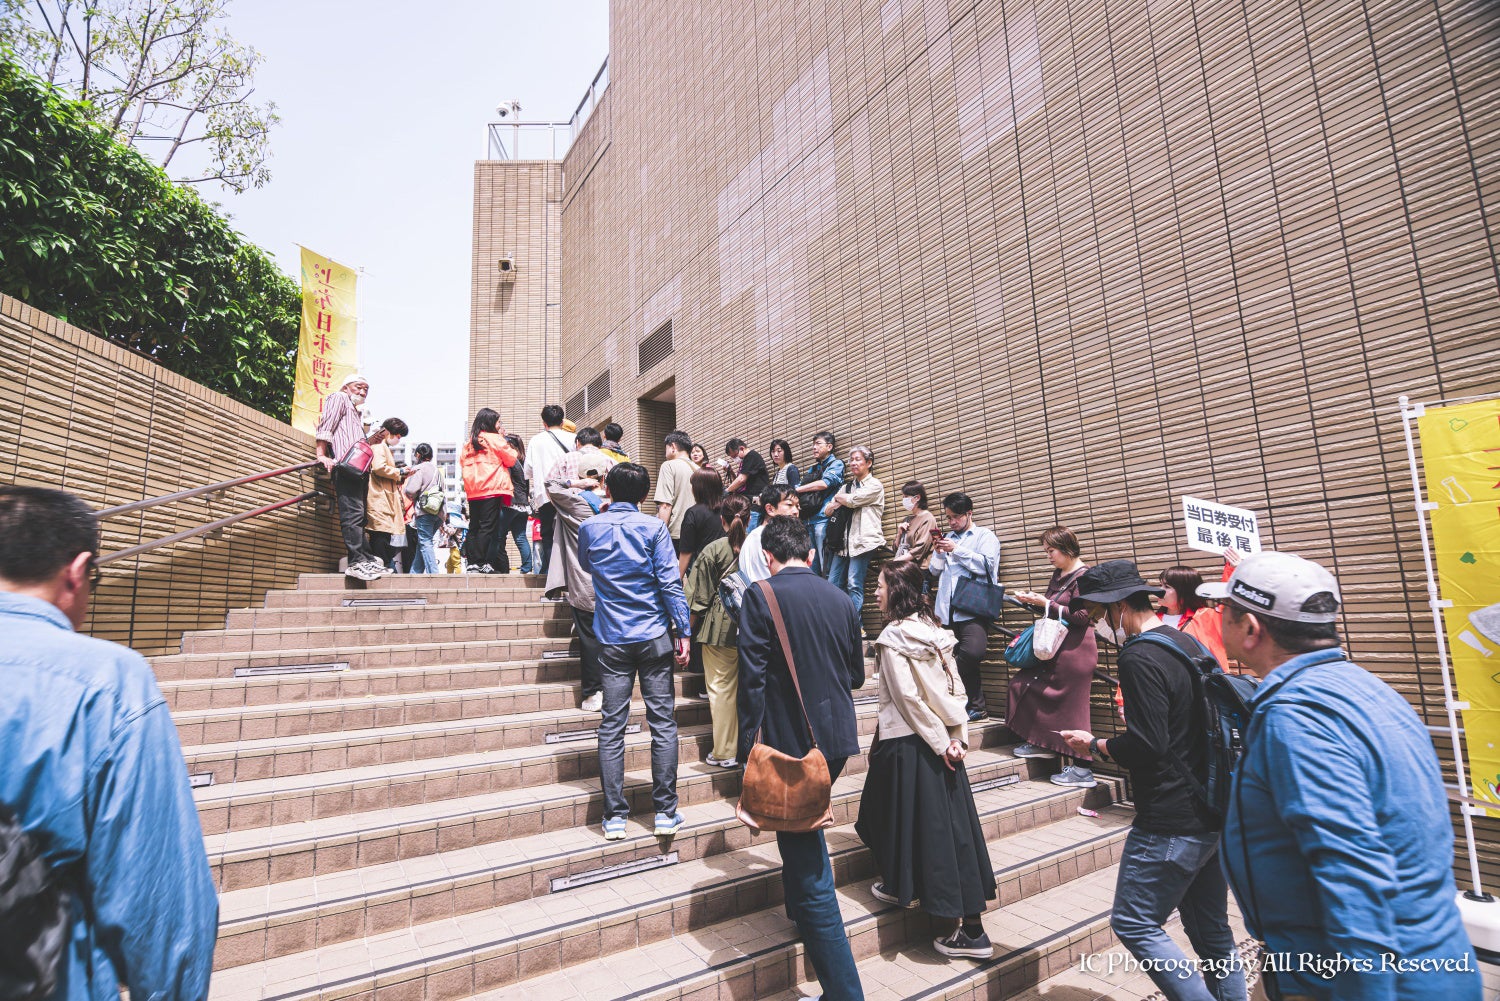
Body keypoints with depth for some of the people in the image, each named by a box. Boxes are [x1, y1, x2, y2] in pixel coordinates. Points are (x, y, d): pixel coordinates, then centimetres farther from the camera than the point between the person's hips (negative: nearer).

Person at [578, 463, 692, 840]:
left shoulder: (589, 528, 3)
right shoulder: (653, 527, -5)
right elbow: (670, 583, -9)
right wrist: (683, 632, -4)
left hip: (612, 640, 2)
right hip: (654, 636, -2)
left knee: (612, 726, 6)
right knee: (662, 722, 5)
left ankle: (615, 816, 10)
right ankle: (666, 812, 10)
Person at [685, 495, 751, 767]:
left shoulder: (712, 551, -8)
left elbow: (700, 599, -6)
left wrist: (689, 631, 4)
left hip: (720, 629, -3)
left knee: (721, 688, 6)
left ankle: (725, 752, 12)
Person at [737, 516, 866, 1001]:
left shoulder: (760, 595, -12)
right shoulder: (840, 598, 4)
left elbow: (753, 677, -17)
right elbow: (856, 674, 13)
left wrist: (750, 749, -12)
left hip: (789, 742, -7)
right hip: (836, 738, 7)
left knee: (813, 880, 3)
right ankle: (800, 910, 53)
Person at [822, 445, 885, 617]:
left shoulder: (875, 485, 2)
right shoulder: (847, 486, 22)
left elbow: (853, 500, -12)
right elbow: (827, 510, 16)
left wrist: (838, 498, 8)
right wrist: (842, 501, -3)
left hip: (862, 540, -7)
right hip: (844, 540, 7)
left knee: (854, 585, -12)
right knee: (833, 583, 2)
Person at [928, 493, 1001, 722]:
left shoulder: (985, 536, 9)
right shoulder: (946, 537, 24)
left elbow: (985, 565, -6)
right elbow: (934, 570, 21)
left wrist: (956, 550, -7)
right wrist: (939, 553, 2)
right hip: (946, 609, 5)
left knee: (972, 652, -22)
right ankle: (975, 706, 12)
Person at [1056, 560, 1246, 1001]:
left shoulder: (1139, 658, -21)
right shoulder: (1187, 643, 9)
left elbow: (1146, 745, -25)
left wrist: (1094, 745, -10)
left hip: (1170, 824, -10)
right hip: (1213, 814, 10)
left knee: (1134, 924, 3)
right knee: (1211, 929, 19)